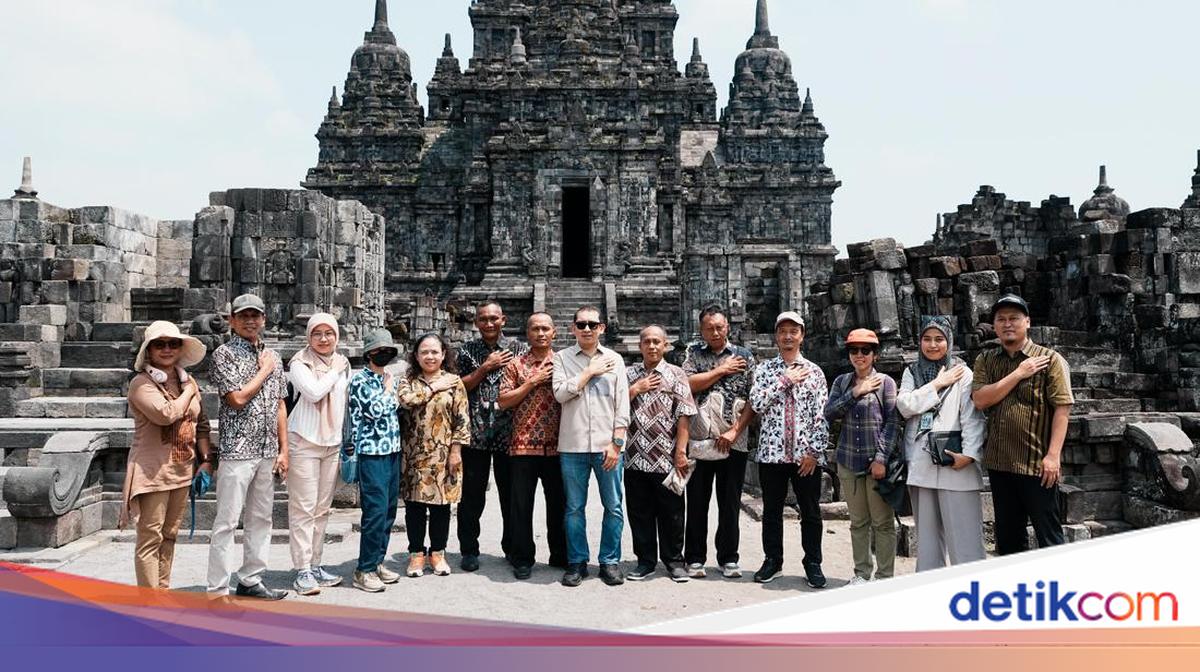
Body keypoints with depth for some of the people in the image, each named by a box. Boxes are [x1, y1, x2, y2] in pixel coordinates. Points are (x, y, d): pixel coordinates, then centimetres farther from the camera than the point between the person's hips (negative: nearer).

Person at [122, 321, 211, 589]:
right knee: (150, 538, -3)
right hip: (152, 472, -7)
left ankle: (163, 591, 25)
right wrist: (188, 392, -10)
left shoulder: (188, 381, 11)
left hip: (182, 470, 7)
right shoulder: (141, 383, -10)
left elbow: (201, 424, 18)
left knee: (169, 536, 15)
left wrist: (206, 460, 12)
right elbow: (165, 414, -26)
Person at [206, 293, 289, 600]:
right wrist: (264, 371, -6)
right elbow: (238, 398, -16)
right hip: (237, 451, -6)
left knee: (261, 518, 13)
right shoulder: (224, 354, -5)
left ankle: (250, 580, 24)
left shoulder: (272, 357, 12)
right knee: (226, 522, -3)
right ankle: (217, 591, 4)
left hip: (268, 452, 6)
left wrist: (283, 450, 9)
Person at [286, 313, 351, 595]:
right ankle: (302, 571, 2)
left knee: (322, 508, 11)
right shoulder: (300, 363, -6)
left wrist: (347, 441, 17)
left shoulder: (343, 364, 12)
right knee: (303, 508, -4)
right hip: (304, 442, -6)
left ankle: (315, 565, 19)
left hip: (333, 443, 6)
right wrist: (334, 372, -9)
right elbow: (314, 392, -22)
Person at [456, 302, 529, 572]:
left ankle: (512, 547, 22)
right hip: (475, 432, 0)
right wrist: (486, 367, -8)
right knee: (472, 495, 4)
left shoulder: (519, 349, 7)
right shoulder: (467, 350, 8)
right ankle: (469, 550, 15)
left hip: (509, 432, 0)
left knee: (511, 493, 8)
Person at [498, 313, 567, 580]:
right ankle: (523, 559, 15)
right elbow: (504, 401, -4)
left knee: (559, 503, 10)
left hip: (557, 446, 1)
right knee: (521, 505, 3)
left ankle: (560, 556, 23)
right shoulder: (516, 365, 5)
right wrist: (532, 382, -10)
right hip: (524, 446, -1)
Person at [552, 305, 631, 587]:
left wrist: (616, 443, -4)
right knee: (574, 508, 7)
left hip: (607, 445, 1)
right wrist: (590, 372, -7)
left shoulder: (614, 359, 7)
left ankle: (610, 561, 17)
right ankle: (577, 563, 18)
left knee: (613, 507, 4)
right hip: (573, 445, 0)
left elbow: (622, 405, 4)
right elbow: (560, 392, -9)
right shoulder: (562, 358, 6)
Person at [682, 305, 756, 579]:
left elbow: (753, 400, 1)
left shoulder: (744, 356, 7)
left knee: (731, 503, 6)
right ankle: (695, 558, 15)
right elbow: (689, 385, -7)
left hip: (734, 442, 0)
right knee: (697, 502, 6)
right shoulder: (694, 354, 10)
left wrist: (735, 431, -9)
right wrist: (722, 370, -6)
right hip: (698, 440, 0)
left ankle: (728, 558, 17)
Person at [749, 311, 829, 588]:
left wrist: (814, 451, -6)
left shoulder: (814, 371, 6)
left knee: (811, 512, 7)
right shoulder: (764, 369, 6)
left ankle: (813, 563, 20)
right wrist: (785, 381, -9)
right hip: (771, 451, 0)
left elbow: (822, 414, 1)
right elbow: (757, 403, -8)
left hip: (806, 454, 0)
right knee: (772, 510, 10)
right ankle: (772, 561, 23)